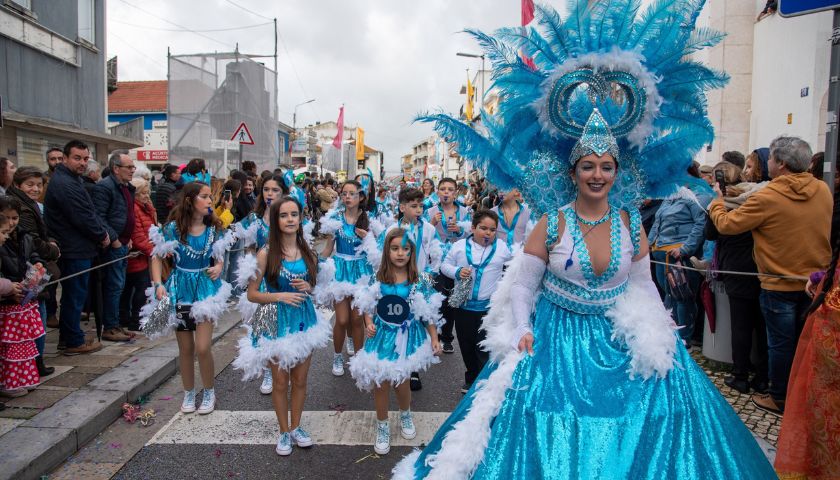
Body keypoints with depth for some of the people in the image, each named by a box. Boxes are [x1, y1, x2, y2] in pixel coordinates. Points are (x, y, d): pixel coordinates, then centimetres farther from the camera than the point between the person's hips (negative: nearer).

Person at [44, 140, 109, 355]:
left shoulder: (70, 180, 14)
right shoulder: (65, 184, -20)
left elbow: (89, 213, 15)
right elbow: (83, 219, -22)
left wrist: (101, 232, 3)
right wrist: (102, 236, -8)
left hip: (72, 249, 11)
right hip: (75, 250, -11)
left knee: (72, 295, 19)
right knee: (75, 295, -1)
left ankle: (67, 337, 30)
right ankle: (75, 342, 10)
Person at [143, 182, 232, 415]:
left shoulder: (214, 228, -1)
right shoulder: (173, 228, -9)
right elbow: (157, 257, -2)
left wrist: (218, 267, -10)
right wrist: (158, 284, -14)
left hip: (206, 288, 0)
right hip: (180, 290, 0)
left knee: (203, 347, -8)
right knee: (185, 348, 10)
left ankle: (209, 392, 14)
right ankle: (189, 393, 29)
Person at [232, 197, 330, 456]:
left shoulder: (308, 252, 1)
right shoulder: (266, 253, -11)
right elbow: (252, 294, -7)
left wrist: (307, 287, -8)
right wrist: (280, 296, -21)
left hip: (304, 319, 3)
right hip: (277, 323, -3)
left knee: (300, 381, 14)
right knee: (280, 383, 10)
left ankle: (296, 427, 34)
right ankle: (284, 431, 30)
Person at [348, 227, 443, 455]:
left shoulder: (418, 282, -9)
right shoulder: (377, 279, -7)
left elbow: (428, 313, -3)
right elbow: (368, 307, 4)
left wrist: (434, 338, -3)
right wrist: (369, 324, -13)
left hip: (406, 338, -1)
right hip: (382, 337, 1)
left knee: (400, 382, 9)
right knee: (380, 383, 7)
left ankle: (406, 415, 41)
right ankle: (382, 427, 29)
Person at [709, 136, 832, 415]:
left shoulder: (767, 198, -22)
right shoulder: (823, 190, -2)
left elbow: (726, 224, -13)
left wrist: (717, 201, 4)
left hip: (779, 285, -5)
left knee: (781, 343, 8)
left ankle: (780, 399, 21)